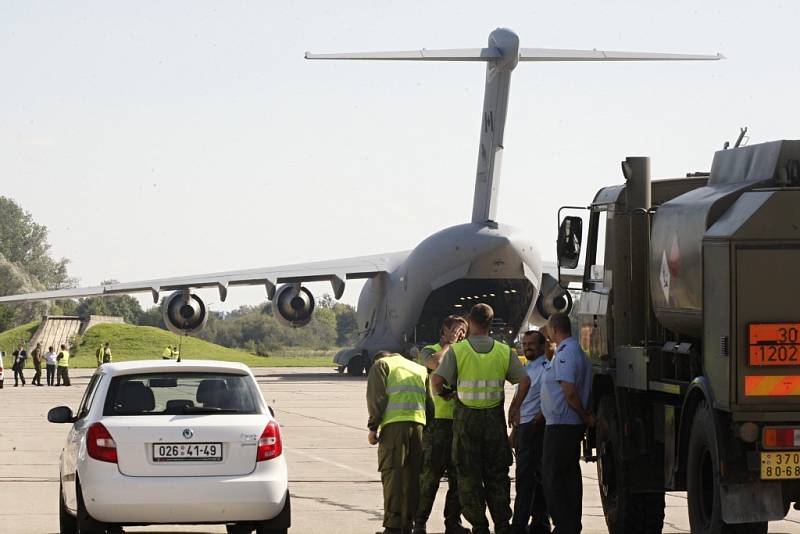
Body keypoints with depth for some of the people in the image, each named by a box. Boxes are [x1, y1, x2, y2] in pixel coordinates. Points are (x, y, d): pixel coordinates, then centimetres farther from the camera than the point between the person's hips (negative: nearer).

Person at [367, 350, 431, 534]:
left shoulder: (381, 365, 12)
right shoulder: (420, 369, 28)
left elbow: (376, 397, -2)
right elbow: (429, 402, 20)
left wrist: (373, 427, -2)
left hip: (394, 424, -5)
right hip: (419, 424, 5)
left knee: (392, 474, -6)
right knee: (412, 476, 9)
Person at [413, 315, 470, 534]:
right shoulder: (429, 351, 5)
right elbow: (436, 363, -19)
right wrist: (449, 343, -4)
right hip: (437, 420, -5)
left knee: (458, 475, 5)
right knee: (430, 474, -6)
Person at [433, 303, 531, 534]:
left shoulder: (457, 350, -5)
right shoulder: (504, 351, 2)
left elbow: (437, 379, -14)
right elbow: (524, 381, -1)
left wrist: (442, 394, 7)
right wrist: (515, 407, 10)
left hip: (467, 417, -2)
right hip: (495, 417, 2)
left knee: (469, 474, 5)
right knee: (497, 473, 12)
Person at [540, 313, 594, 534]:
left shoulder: (564, 354, -18)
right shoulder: (577, 351, 16)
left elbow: (569, 391, -24)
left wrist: (585, 416, -14)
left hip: (560, 425, -10)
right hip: (575, 425, 10)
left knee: (551, 477, -6)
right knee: (571, 475, 12)